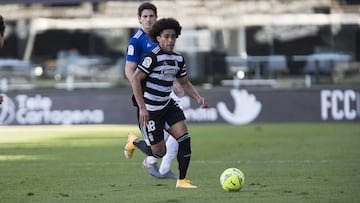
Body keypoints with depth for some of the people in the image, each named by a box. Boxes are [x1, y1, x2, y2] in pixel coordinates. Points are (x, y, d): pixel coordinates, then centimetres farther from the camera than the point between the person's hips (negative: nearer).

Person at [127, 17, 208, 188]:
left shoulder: (178, 59, 6)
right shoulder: (152, 57, -18)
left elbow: (184, 83, 18)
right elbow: (135, 79, -19)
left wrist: (198, 98, 0)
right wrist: (142, 108, -24)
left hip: (167, 105, 7)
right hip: (150, 109, -7)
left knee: (184, 137, -12)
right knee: (159, 152, -2)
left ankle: (182, 180, -2)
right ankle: (134, 142, 29)